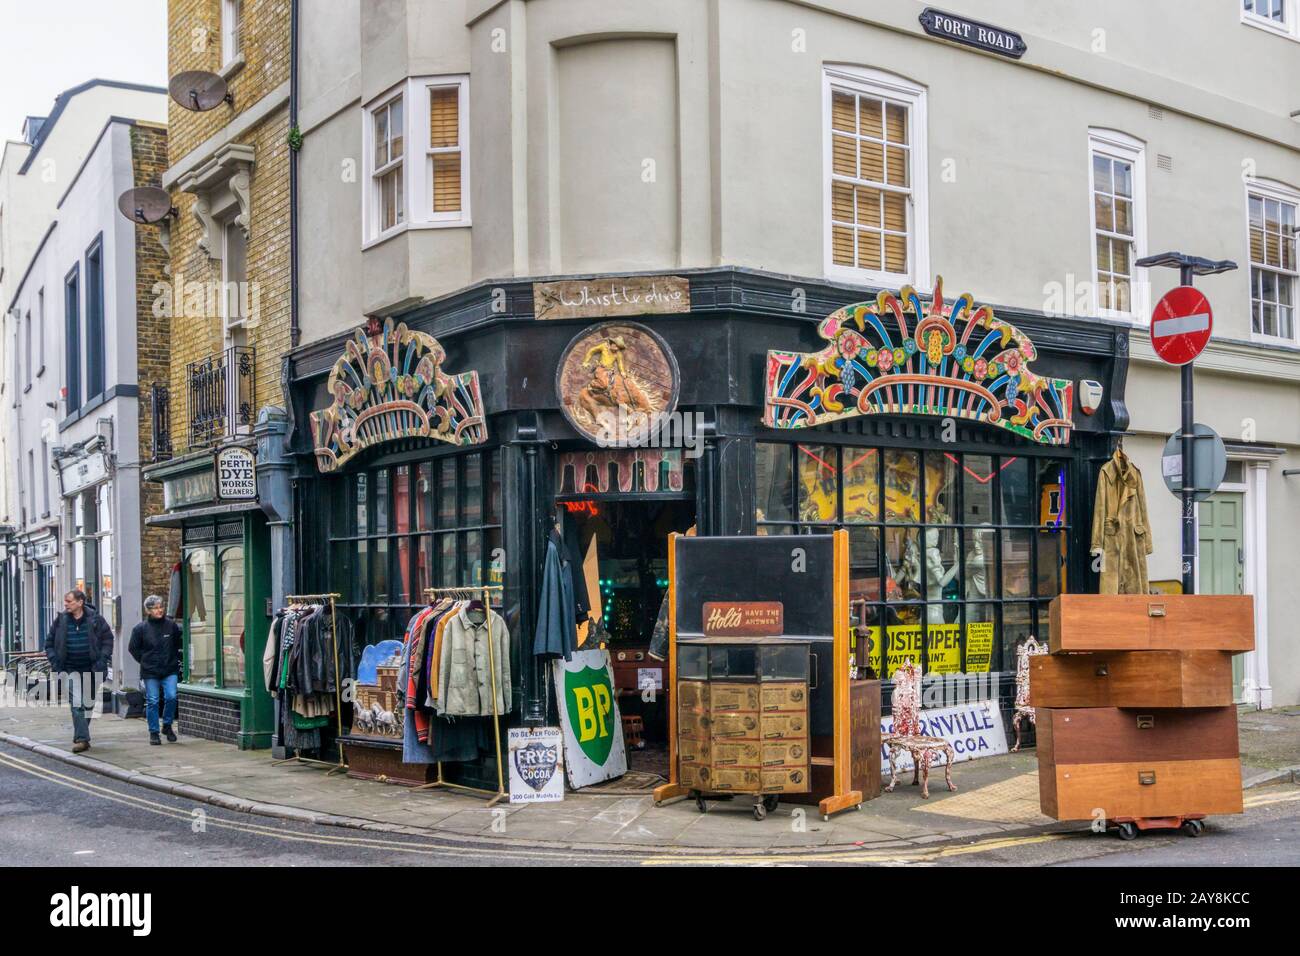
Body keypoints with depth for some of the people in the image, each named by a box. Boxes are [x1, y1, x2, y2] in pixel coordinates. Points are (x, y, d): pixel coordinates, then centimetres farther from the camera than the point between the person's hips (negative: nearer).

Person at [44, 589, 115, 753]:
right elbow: (49, 642, 9)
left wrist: (103, 659, -8)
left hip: (91, 669, 1)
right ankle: (82, 739, -16)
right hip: (71, 669, -1)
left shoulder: (95, 619, -5)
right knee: (76, 702, -14)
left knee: (88, 703, 11)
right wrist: (54, 661, -3)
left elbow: (108, 639, 2)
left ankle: (80, 736, 29)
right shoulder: (61, 620, -1)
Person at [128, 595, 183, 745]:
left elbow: (178, 643, 15)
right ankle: (154, 732, 12)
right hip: (150, 672, -1)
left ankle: (167, 726, 13)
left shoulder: (171, 625, 0)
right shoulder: (141, 628, -4)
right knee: (152, 702, 1)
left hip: (170, 670, 1)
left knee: (171, 697, -9)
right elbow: (133, 648, 6)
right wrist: (145, 661, 3)